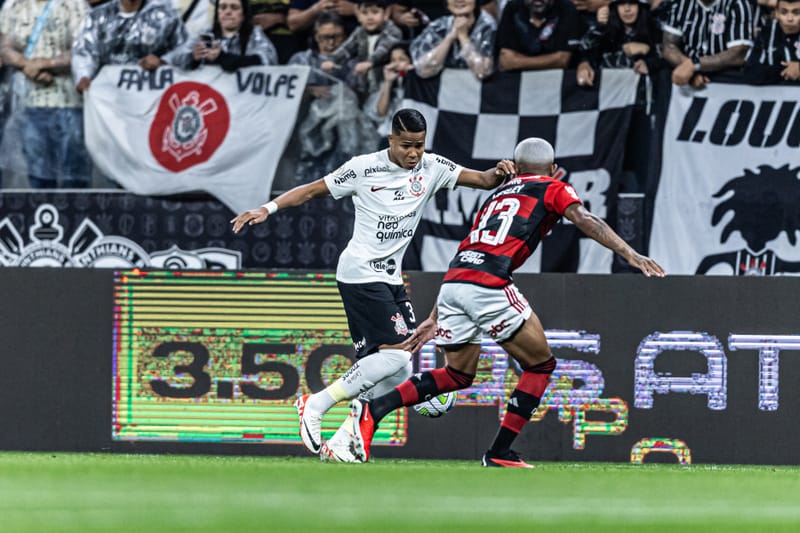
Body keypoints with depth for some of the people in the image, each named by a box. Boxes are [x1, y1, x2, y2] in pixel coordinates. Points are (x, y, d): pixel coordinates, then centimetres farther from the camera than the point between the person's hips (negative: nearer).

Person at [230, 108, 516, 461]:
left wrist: (498, 174, -21)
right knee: (395, 354, -19)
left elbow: (482, 180, 2)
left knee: (398, 372, 1)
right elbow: (312, 191, -3)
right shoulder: (364, 169, -8)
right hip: (360, 273, -7)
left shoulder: (432, 168, 4)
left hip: (390, 278, 7)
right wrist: (267, 209, -12)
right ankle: (315, 406, -13)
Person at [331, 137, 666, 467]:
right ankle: (499, 452, 3)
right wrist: (630, 254, -9)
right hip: (489, 287, -7)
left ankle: (373, 410, 6)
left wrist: (435, 318, 30)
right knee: (540, 364, 9)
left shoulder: (497, 194, 32)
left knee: (459, 375, 21)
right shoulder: (553, 190, 16)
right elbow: (586, 221, -4)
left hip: (452, 283, 7)